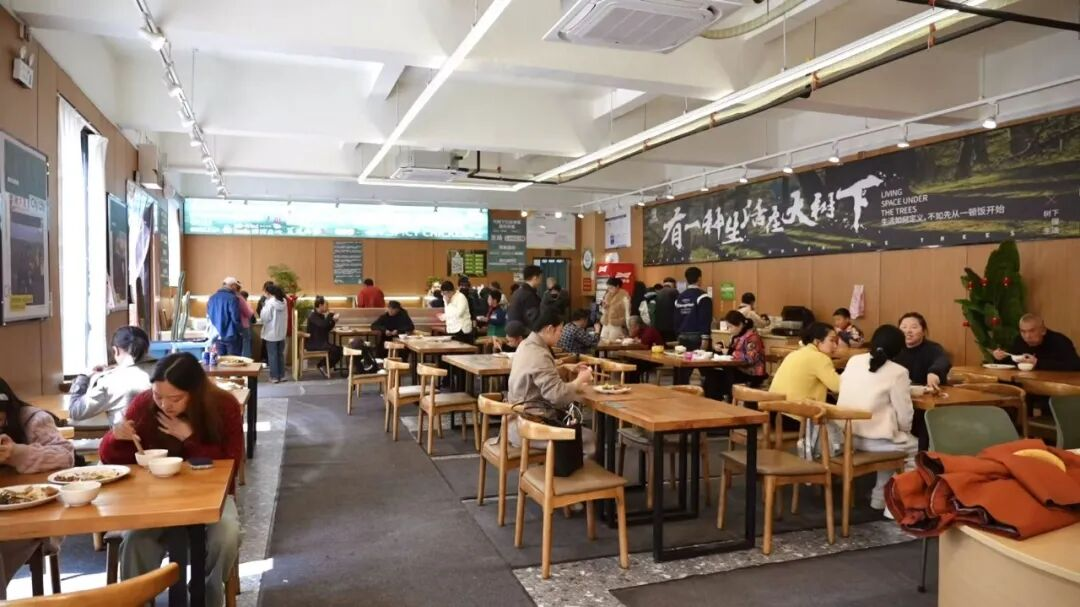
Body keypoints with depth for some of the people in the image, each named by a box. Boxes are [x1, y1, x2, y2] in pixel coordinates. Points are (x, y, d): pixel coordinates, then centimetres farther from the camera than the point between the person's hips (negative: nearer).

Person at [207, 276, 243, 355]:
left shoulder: (211, 298, 7)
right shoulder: (232, 298, -15)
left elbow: (208, 316, 14)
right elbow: (236, 318, -17)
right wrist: (240, 332, -2)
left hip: (217, 336, 6)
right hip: (231, 336, -6)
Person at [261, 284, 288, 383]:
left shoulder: (270, 302, -16)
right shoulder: (283, 301, 4)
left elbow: (265, 317, -15)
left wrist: (264, 307, -3)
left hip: (271, 334, -6)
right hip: (281, 333, 6)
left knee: (272, 356, 3)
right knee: (280, 354, 13)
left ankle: (274, 377, 7)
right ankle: (282, 376, 17)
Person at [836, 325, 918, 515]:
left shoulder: (853, 361, 6)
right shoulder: (897, 372, -11)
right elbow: (904, 415, -10)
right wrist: (904, 431, 12)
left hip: (845, 435, 6)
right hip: (875, 440, -6)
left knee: (894, 442, 32)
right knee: (914, 448, 21)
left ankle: (880, 497, 35)